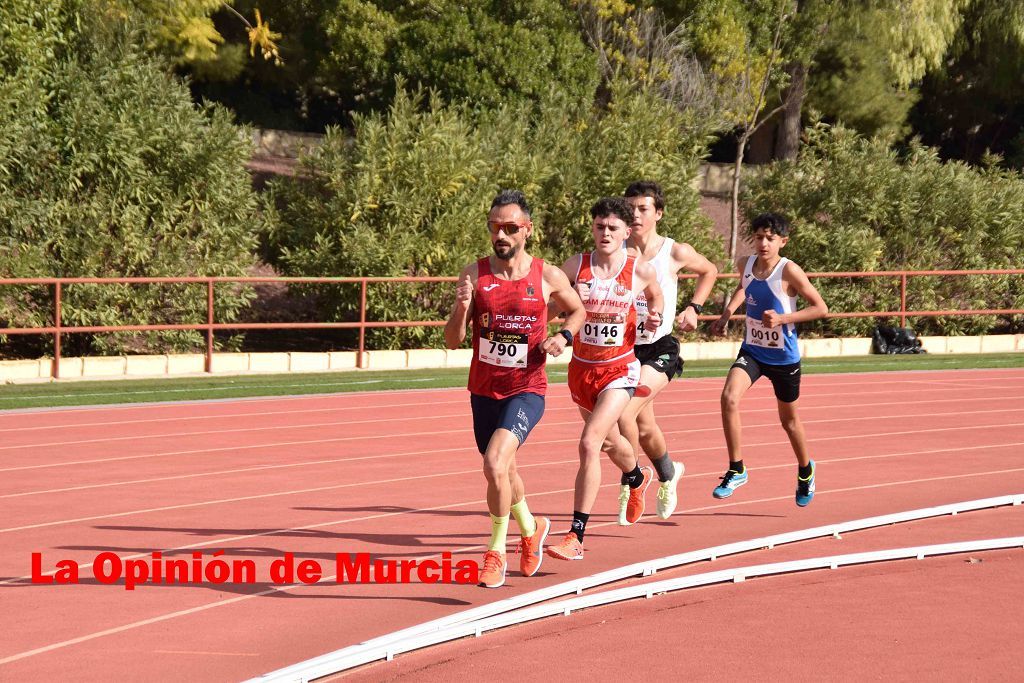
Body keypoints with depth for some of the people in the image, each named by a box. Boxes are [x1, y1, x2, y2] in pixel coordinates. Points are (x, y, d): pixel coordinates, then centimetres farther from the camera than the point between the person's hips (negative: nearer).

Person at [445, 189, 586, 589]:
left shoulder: (548, 277, -7)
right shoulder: (474, 275, -5)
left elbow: (577, 310, 14)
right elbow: (453, 342, -5)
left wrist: (563, 336, -6)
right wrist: (461, 309, -24)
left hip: (527, 392, -3)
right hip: (484, 391, 4)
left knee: (495, 464, -25)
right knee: (504, 472, 21)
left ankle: (497, 552, -8)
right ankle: (531, 530, 52)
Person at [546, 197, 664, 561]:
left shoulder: (641, 272, -6)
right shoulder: (575, 266, -5)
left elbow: (655, 295, 15)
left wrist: (655, 313, -5)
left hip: (619, 370, -4)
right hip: (581, 367, 4)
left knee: (590, 443, -21)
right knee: (609, 440, 25)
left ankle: (576, 537, -20)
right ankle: (636, 477, 62)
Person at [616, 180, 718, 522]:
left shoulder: (675, 253, -7)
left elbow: (709, 271, 13)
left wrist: (694, 307, 4)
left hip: (660, 350, -4)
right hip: (625, 349, 4)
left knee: (624, 415, -24)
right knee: (644, 428, 18)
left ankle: (630, 485, -4)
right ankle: (668, 474, 49)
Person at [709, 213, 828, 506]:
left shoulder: (789, 271, -21)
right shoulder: (745, 264, -5)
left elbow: (820, 308, -16)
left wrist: (782, 318, -26)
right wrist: (727, 313, 7)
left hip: (784, 357, -3)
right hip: (752, 350, 3)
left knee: (789, 420, 15)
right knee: (729, 397, -24)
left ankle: (805, 470, 44)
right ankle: (736, 470, -13)